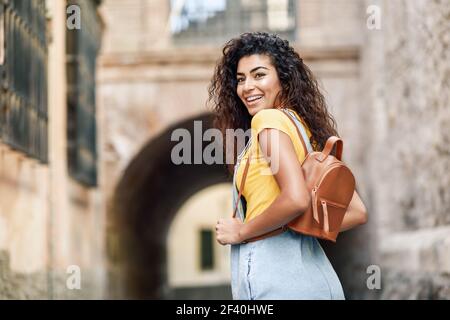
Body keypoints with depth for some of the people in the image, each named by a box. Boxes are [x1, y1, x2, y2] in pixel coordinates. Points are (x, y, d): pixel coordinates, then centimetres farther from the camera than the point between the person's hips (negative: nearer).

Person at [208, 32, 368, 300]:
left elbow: (296, 199, -23)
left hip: (273, 276, -9)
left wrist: (241, 232, -10)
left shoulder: (270, 119, -8)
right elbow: (357, 212, 16)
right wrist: (303, 227, 11)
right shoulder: (308, 128, 16)